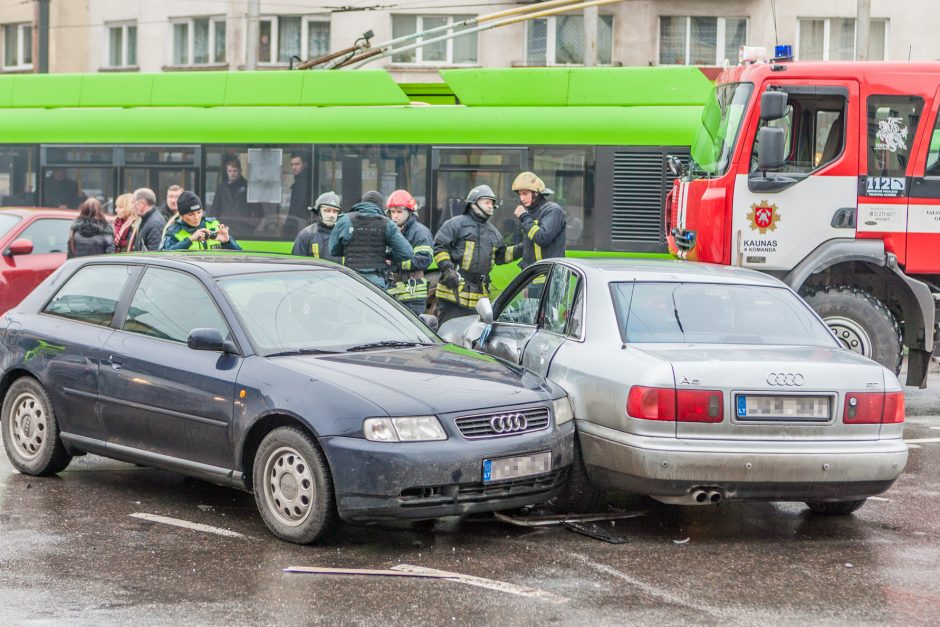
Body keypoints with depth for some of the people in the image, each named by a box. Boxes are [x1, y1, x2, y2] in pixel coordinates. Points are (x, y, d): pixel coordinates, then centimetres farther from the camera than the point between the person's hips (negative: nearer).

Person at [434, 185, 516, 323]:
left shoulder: (493, 232, 22)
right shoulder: (456, 223, -1)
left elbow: (501, 255, 26)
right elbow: (439, 247, -6)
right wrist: (447, 269, -16)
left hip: (480, 295, 7)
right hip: (454, 289, -7)